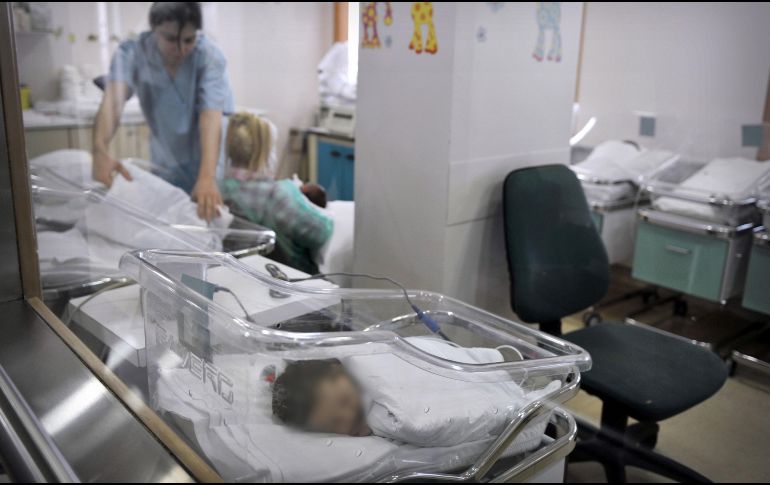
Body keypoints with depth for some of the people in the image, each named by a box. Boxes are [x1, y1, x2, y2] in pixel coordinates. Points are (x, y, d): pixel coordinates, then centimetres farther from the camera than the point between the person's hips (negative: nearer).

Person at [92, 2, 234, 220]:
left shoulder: (210, 57, -22)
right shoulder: (131, 53, -18)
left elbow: (211, 117, -34)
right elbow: (113, 101, -32)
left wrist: (208, 176, -49)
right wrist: (101, 151, -52)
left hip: (209, 165, -2)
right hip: (166, 169, 2)